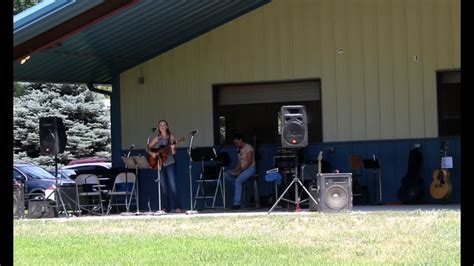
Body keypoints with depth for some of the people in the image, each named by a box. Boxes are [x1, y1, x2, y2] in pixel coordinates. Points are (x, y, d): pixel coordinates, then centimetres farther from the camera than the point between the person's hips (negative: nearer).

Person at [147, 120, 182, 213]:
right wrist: (152, 153, -3)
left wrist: (173, 147, -24)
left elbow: (173, 153, -4)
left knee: (172, 185, -14)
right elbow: (149, 148, 16)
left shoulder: (171, 137, 1)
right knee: (164, 186, 5)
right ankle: (167, 207, 12)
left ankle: (177, 207, -17)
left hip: (170, 163, -4)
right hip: (160, 164, 4)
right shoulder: (157, 138, 9)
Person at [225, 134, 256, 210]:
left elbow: (249, 162, -18)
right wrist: (235, 170, -2)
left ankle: (237, 203, -34)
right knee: (227, 174, -8)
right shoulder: (239, 149, 16)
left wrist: (240, 171, -22)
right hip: (242, 169, 9)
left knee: (238, 180, -32)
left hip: (250, 168, -9)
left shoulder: (248, 148, -11)